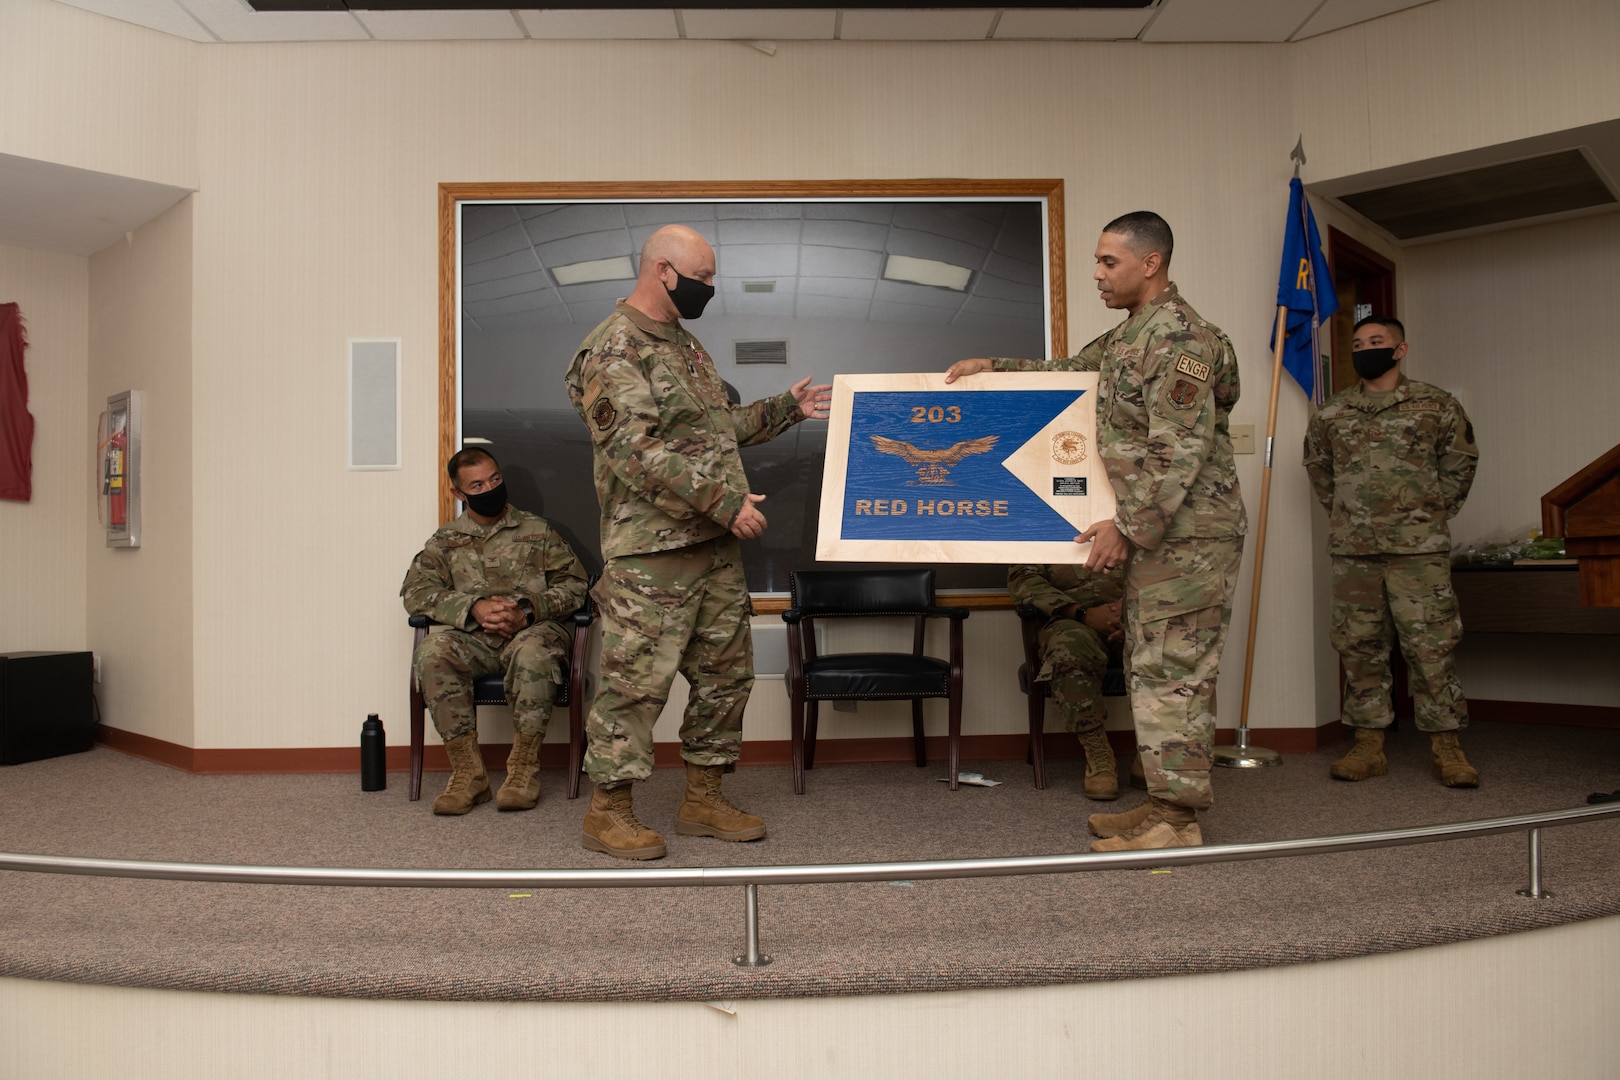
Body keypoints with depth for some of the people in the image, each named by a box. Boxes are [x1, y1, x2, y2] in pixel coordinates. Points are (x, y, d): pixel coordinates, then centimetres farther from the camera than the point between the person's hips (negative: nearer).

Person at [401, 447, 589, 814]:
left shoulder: (538, 530, 14)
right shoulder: (446, 541, 18)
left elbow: (573, 584, 6)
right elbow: (415, 590, 4)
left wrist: (527, 611, -13)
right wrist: (473, 608, -13)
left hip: (532, 630, -2)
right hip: (473, 639, 2)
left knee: (533, 650, -39)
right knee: (432, 650, -31)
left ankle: (524, 768, -26)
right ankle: (468, 771, -26)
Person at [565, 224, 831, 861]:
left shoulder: (685, 343, 19)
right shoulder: (614, 348, -11)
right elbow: (635, 451, -21)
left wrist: (786, 408, 19)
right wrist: (720, 499, -23)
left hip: (717, 544, 10)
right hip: (651, 551, -9)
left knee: (726, 670, 12)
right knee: (638, 678, -5)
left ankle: (703, 798, 24)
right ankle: (608, 811, 10)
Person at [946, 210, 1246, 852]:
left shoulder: (1179, 336, -15)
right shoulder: (1128, 335, 16)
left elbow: (1180, 449, -21)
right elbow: (1069, 372, 30)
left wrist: (1127, 526, -20)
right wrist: (992, 367, 19)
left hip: (1188, 533, -10)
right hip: (1155, 531, 10)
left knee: (1172, 672, -8)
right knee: (1154, 669, 12)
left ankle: (1176, 823, -1)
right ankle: (1165, 804, 20)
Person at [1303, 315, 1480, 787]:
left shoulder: (1436, 404, 3)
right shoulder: (1330, 413, 10)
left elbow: (1460, 462, 11)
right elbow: (1317, 467, 22)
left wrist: (1433, 512, 8)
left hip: (1419, 549, -3)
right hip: (1351, 551, 3)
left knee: (1431, 647, -3)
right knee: (1359, 647, 6)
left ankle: (1447, 749, 7)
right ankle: (1369, 746, 15)